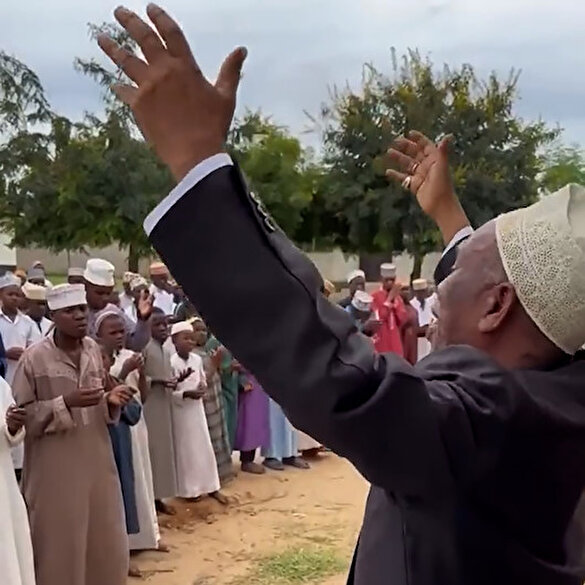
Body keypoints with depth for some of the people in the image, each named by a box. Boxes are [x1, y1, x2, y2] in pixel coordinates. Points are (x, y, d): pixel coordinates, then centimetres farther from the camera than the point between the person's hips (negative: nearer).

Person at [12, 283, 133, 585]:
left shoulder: (93, 348, 2)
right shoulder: (35, 357, -14)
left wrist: (111, 400, -7)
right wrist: (65, 403, -22)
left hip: (96, 459, 5)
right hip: (56, 467, -5)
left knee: (104, 540, 14)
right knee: (61, 544, 5)